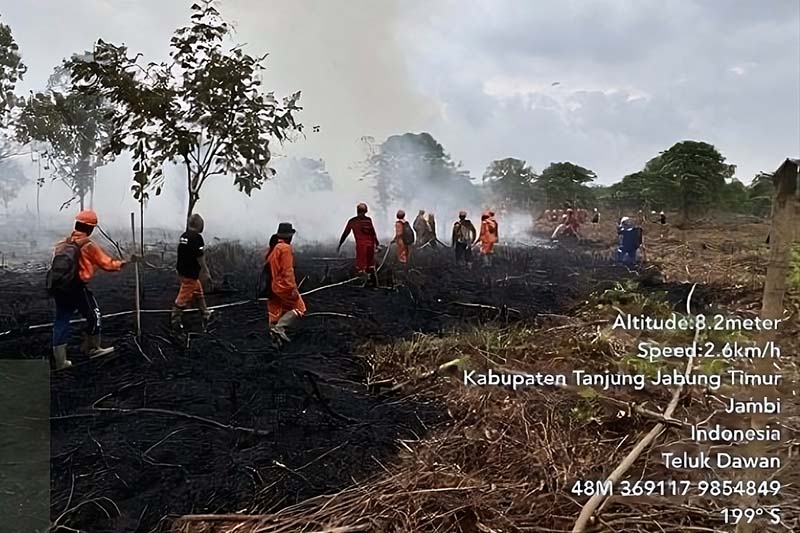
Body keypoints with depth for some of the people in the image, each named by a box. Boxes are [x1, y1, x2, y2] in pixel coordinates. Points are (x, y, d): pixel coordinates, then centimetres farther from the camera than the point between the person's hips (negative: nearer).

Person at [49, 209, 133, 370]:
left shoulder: (63, 243, 10)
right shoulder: (88, 245, -8)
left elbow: (59, 263, 11)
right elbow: (107, 264, -4)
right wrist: (125, 262, 9)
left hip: (57, 286, 6)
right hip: (76, 287, -6)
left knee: (61, 319, 10)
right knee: (93, 315, 14)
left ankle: (59, 360, 12)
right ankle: (93, 349, 26)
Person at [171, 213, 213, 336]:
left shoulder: (183, 236, 6)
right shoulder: (197, 238, -18)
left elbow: (183, 254, 12)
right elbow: (200, 258, -18)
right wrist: (206, 273, -9)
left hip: (182, 271, 9)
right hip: (191, 274, -9)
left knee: (198, 293, 21)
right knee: (183, 298, -1)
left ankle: (206, 316, 33)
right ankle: (175, 322, 6)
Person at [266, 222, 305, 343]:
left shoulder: (271, 248, 13)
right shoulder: (285, 248, -14)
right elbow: (287, 270, -20)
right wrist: (293, 288, -19)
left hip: (272, 286, 9)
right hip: (283, 286, -9)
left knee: (275, 312, 13)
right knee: (299, 307, 0)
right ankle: (279, 327, -13)